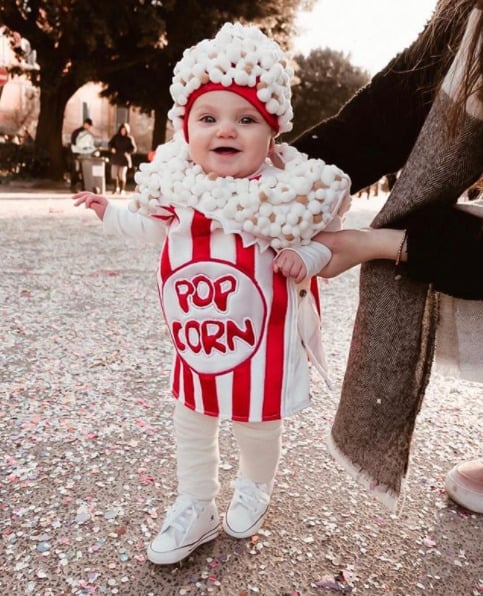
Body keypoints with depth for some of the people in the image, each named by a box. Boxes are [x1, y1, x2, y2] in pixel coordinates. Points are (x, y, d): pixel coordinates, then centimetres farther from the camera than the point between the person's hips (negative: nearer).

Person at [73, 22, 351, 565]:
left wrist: (303, 258, -23)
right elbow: (156, 228, 14)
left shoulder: (289, 192, -17)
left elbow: (320, 242, -3)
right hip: (193, 342, 4)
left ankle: (254, 488, 50)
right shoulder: (178, 185, -6)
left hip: (261, 345, -3)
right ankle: (194, 508, 41)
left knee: (259, 427, 17)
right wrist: (110, 213, 11)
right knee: (191, 428, 18)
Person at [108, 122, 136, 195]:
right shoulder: (116, 137, 6)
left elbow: (133, 148, -5)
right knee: (113, 174, 2)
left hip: (124, 159, -3)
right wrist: (112, 148, -9)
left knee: (122, 174, -6)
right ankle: (116, 188, 23)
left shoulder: (129, 138, -3)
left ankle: (122, 190, 7)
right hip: (115, 158, 3)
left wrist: (127, 152, -20)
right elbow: (110, 143, 11)